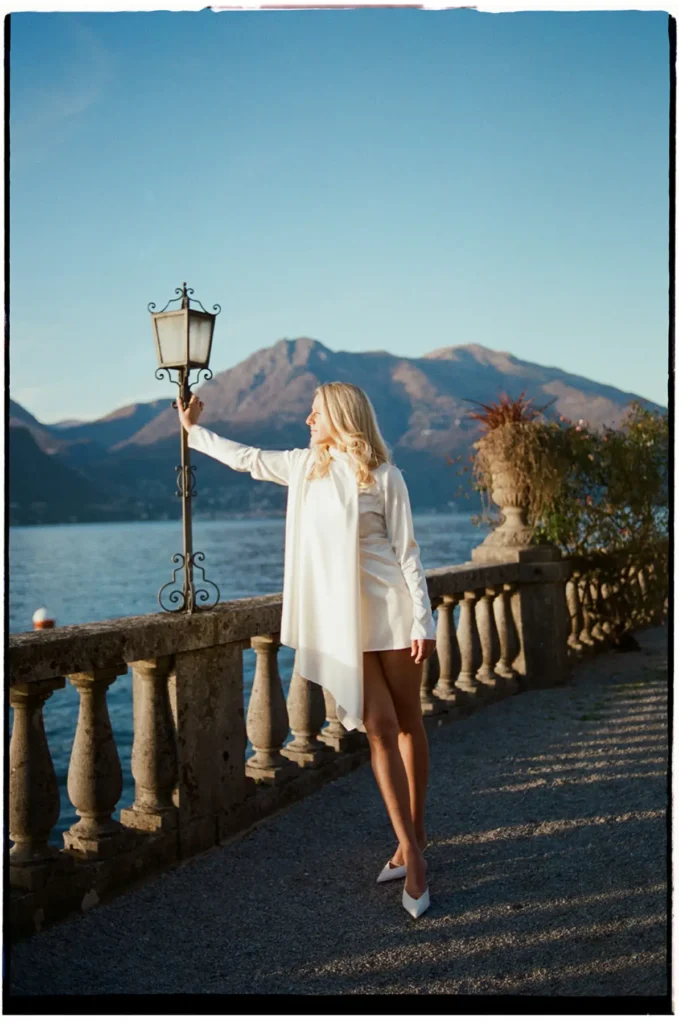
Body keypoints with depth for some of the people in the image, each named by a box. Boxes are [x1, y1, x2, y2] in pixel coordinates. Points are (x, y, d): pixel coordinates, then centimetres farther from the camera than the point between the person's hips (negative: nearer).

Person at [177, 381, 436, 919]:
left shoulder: (383, 476, -5)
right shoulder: (305, 465, 9)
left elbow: (406, 550, -5)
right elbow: (246, 457, 23)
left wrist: (423, 620, -9)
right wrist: (193, 430, 32)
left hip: (389, 612, -3)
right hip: (341, 618, 3)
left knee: (408, 722, 7)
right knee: (378, 726, -4)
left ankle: (415, 834, 22)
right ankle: (411, 852, -1)